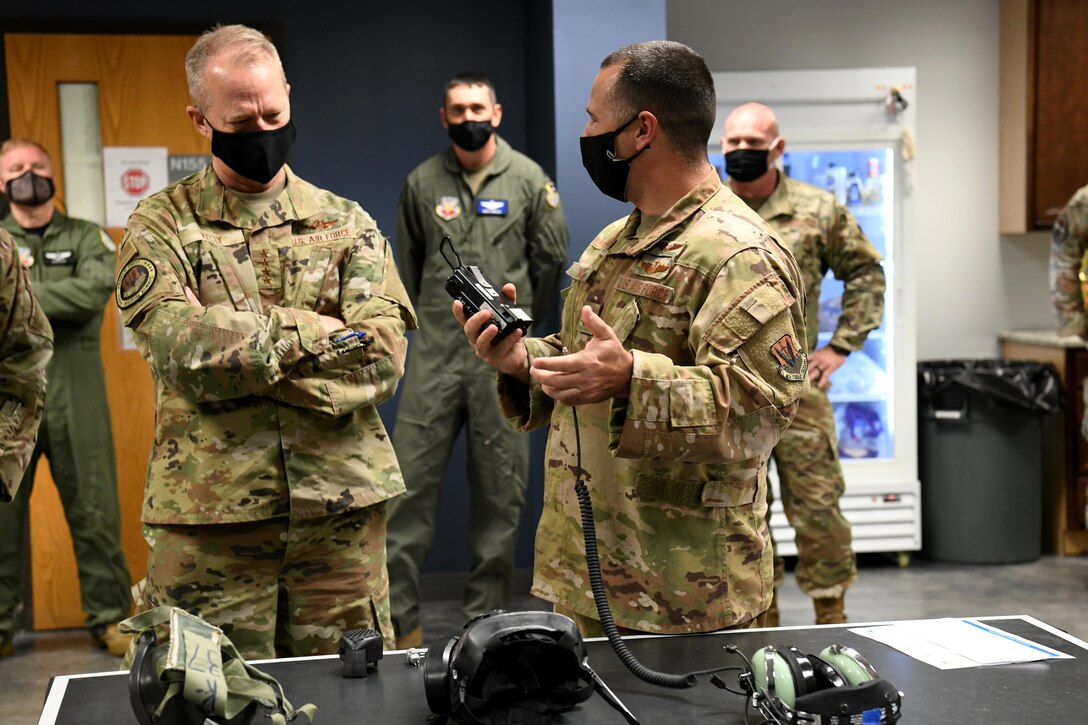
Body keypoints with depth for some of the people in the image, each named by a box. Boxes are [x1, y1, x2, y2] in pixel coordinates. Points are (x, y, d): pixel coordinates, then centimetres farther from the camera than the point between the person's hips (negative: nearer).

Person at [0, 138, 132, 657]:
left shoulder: (86, 238, 9)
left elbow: (97, 289, -10)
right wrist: (60, 303, -14)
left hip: (76, 393, 0)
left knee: (94, 509, 3)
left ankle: (108, 618, 12)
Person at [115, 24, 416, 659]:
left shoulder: (347, 224, 9)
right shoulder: (160, 226, 5)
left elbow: (383, 361, -4)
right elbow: (181, 340, -14)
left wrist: (242, 348, -11)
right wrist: (322, 333, -11)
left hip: (341, 510, 2)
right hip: (206, 515, -1)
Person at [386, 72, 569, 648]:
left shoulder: (529, 179, 3)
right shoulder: (422, 182, 8)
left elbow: (551, 258, 9)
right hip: (435, 352, 1)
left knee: (500, 491, 4)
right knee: (411, 481, -3)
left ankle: (485, 615, 15)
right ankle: (398, 614, 3)